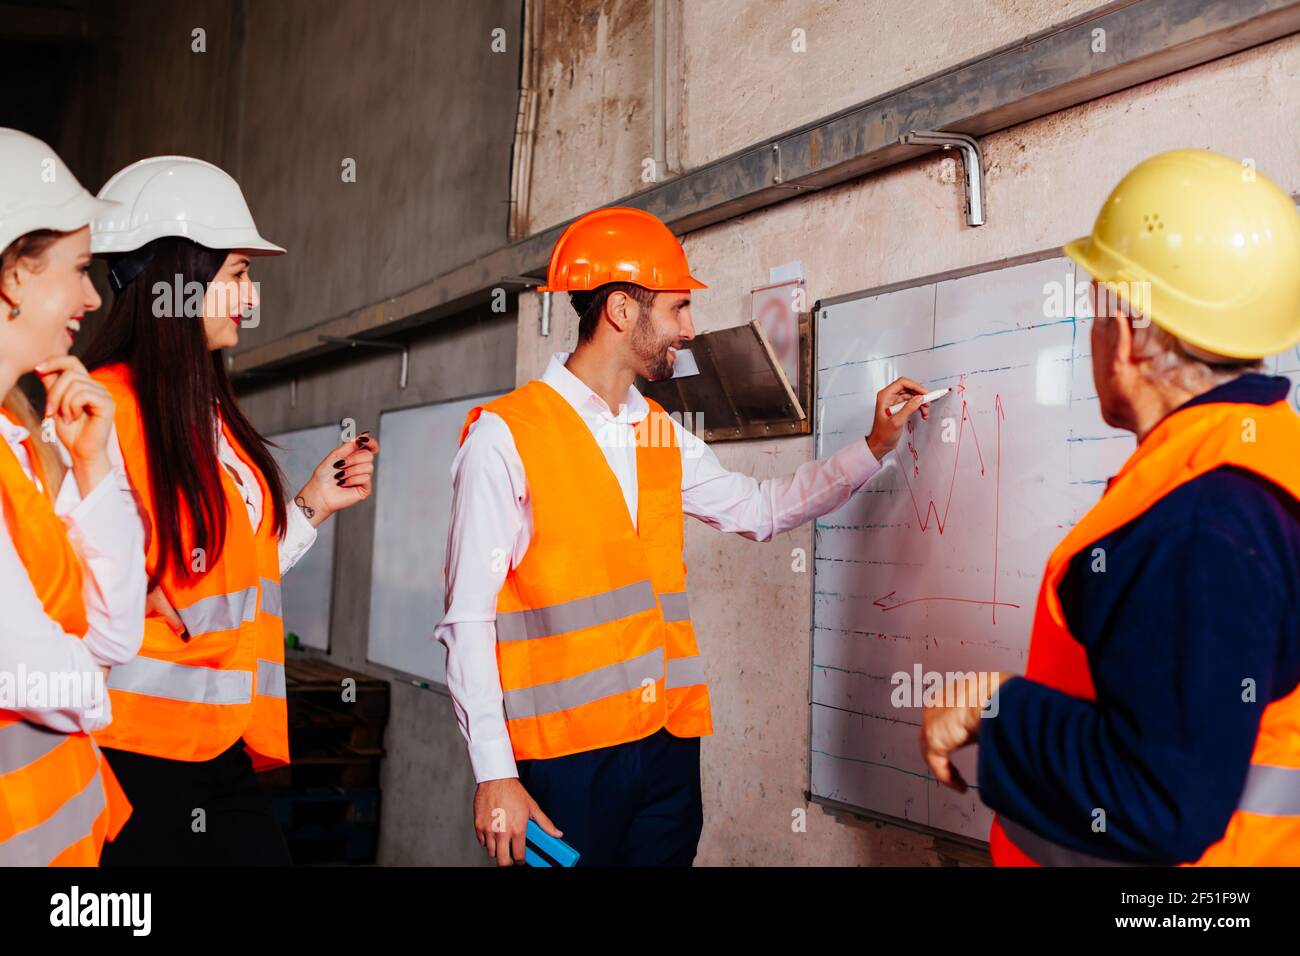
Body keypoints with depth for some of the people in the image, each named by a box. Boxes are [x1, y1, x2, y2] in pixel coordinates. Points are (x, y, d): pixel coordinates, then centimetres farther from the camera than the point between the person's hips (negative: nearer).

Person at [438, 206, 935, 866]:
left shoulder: (662, 436, 12)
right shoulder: (505, 436, -8)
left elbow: (761, 510, 24)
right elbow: (468, 619, -11)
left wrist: (875, 445, 17)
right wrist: (493, 774, -15)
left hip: (670, 742, 6)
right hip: (565, 754, -6)